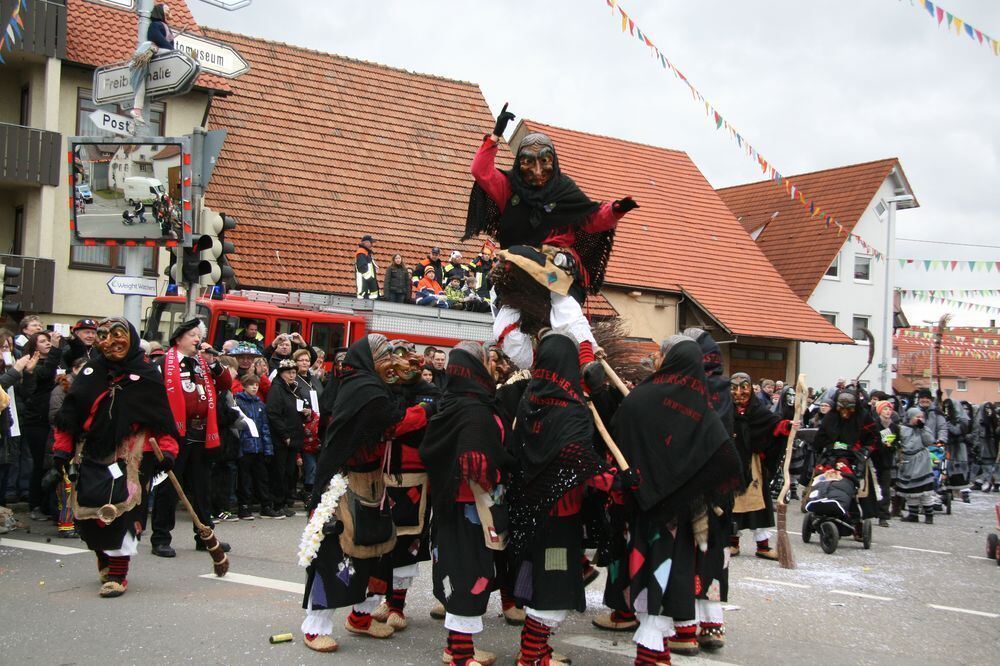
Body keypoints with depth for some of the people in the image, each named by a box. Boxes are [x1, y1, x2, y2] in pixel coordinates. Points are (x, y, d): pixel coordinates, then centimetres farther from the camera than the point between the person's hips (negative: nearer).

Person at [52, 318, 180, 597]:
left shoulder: (147, 376, 0)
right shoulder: (90, 373, 9)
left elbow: (162, 417, 0)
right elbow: (69, 414, 12)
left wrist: (167, 449, -8)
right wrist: (62, 448, 6)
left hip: (131, 456, -4)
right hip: (91, 456, 4)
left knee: (121, 513, -12)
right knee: (88, 511, 5)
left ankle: (117, 573, -3)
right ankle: (105, 560, 29)